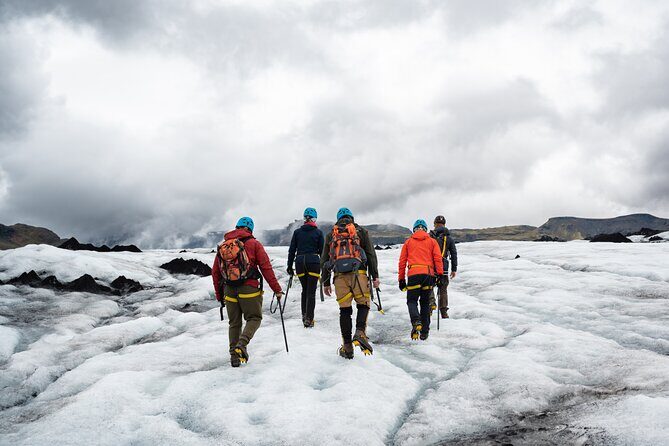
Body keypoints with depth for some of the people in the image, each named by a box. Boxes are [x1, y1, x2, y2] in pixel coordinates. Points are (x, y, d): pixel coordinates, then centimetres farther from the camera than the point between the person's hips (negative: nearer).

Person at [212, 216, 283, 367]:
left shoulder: (222, 246, 13)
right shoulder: (253, 244, 1)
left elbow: (215, 272, 14)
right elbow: (266, 268, -4)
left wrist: (219, 294, 22)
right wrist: (277, 289, 0)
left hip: (229, 291, 4)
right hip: (249, 289, -4)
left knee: (234, 323, 15)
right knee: (254, 318, 8)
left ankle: (234, 355, 13)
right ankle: (241, 345, -15)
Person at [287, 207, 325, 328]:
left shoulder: (297, 232, 7)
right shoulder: (318, 232, 1)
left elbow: (292, 250, 6)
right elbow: (322, 250, 2)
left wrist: (289, 266, 12)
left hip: (299, 262, 3)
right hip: (313, 262, -3)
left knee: (305, 290, 19)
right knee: (311, 292, 1)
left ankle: (304, 315, 17)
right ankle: (309, 319, -4)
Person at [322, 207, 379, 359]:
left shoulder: (331, 235, 20)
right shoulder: (361, 231, 14)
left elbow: (324, 260, 17)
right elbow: (371, 254, 6)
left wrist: (325, 282, 21)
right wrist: (375, 276, 7)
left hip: (340, 275, 2)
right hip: (358, 272, -2)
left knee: (345, 309, 5)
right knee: (363, 304, 8)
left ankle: (347, 347, 5)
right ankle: (360, 332, -16)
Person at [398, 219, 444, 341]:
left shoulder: (408, 242, 16)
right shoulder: (432, 241, 15)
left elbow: (402, 261, 13)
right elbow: (438, 258, 3)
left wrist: (401, 279, 16)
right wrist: (440, 274, 2)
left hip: (413, 274, -1)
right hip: (428, 274, 1)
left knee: (412, 300, 6)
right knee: (425, 302, 12)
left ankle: (416, 321, -22)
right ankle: (424, 332, 10)